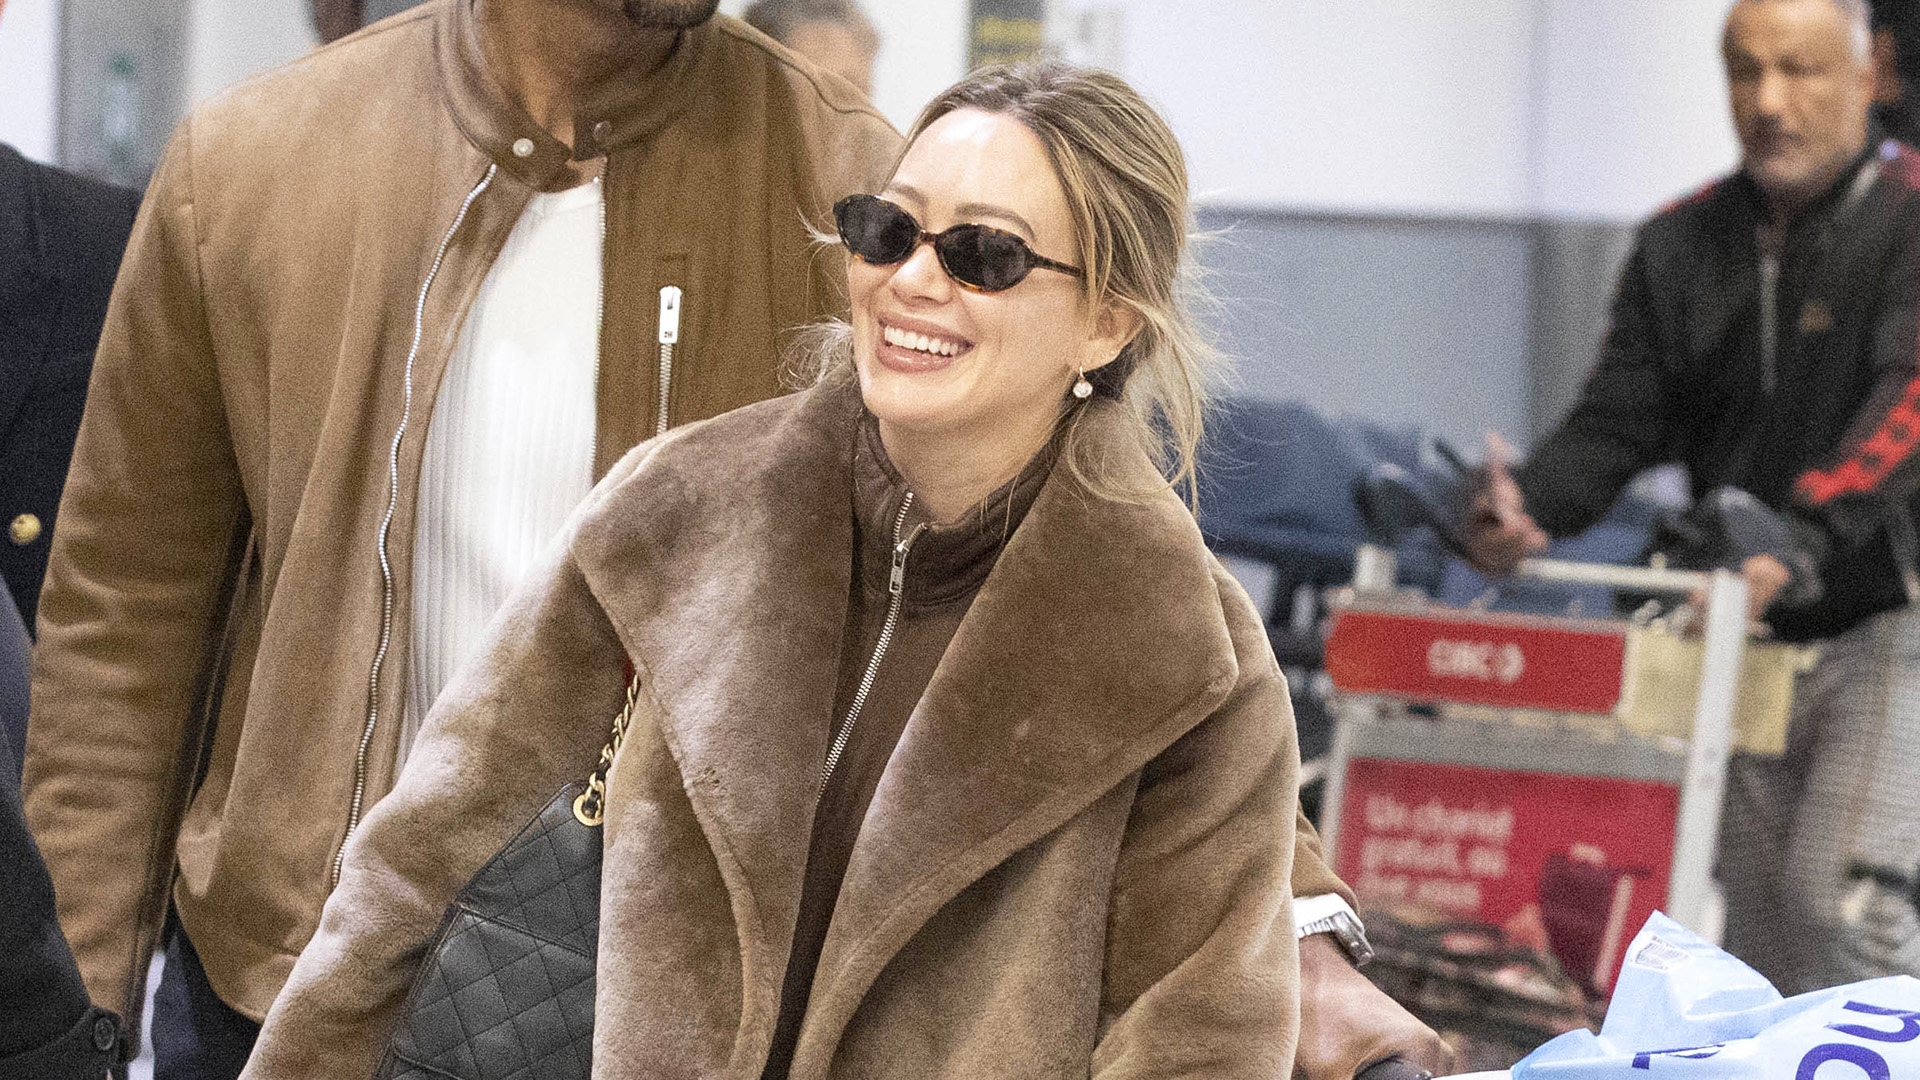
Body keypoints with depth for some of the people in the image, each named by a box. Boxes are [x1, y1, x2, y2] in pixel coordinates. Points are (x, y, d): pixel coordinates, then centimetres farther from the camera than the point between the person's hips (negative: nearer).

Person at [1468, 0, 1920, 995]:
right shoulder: (1682, 244, 8)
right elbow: (1621, 416, 2)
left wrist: (1801, 540, -41)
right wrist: (1529, 506, -20)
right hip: (1747, 630, 6)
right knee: (1763, 926, 9)